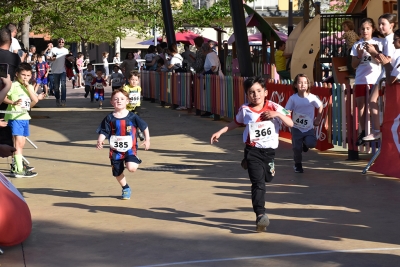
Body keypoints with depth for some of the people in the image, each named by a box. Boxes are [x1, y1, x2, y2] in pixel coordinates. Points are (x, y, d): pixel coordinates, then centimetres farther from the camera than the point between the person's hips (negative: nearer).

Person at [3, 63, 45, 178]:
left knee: (21, 144, 14)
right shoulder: (13, 85, -8)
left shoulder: (30, 87, 13)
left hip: (25, 117, 8)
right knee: (18, 143, -12)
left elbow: (31, 103, 2)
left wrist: (29, 89, -5)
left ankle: (17, 167, 25)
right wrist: (13, 102, -28)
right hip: (15, 117, -8)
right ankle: (19, 170, -14)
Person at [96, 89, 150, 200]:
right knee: (117, 173, 11)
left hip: (130, 149, -2)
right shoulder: (109, 119, -4)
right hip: (115, 150, 2)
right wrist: (100, 141, -23)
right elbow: (103, 132, -5)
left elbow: (144, 127, 6)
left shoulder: (132, 117, -6)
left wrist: (147, 140, 4)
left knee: (131, 168, -24)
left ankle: (136, 161, 12)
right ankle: (126, 188, 37)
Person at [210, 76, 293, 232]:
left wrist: (278, 114, -22)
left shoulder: (274, 108, -4)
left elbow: (290, 124, -7)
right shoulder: (245, 110, 0)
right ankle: (260, 215, -16)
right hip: (253, 151, -2)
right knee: (258, 183, -12)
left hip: (269, 150, 2)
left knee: (267, 178, 17)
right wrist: (220, 132, 16)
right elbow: (236, 123, 20)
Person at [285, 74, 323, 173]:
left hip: (309, 128, 0)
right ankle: (298, 165, 24)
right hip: (296, 128, 0)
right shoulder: (293, 98, -11)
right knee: (296, 148, 0)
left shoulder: (312, 97, -9)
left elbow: (320, 106, 7)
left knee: (311, 143, -21)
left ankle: (305, 143, 16)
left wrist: (318, 120, 4)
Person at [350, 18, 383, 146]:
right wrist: (359, 55, -8)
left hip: (373, 78, -3)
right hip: (360, 79, 3)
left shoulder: (378, 42, 2)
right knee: (361, 105, 2)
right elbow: (354, 65, 8)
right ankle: (363, 132, 7)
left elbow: (380, 61, -6)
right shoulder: (357, 45, 10)